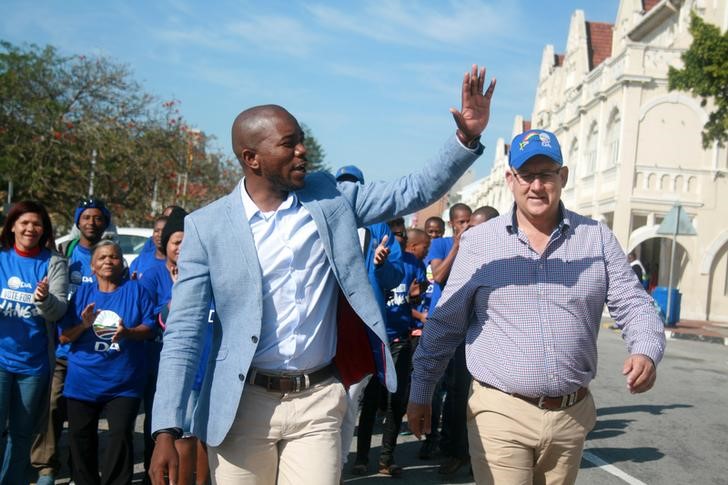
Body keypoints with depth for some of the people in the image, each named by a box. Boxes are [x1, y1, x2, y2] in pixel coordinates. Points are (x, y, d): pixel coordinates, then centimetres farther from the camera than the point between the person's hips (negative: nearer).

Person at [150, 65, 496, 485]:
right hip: (243, 404, -1)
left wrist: (468, 137, -14)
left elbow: (414, 192, 0)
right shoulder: (207, 226, -5)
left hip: (319, 402, 1)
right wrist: (167, 429, -11)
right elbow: (183, 334, -5)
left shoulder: (329, 198, 2)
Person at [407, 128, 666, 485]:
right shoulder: (478, 242, -2)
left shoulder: (598, 238, 2)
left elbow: (633, 306, 4)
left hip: (573, 415, 3)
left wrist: (646, 352, -17)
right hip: (500, 414, -2)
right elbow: (444, 325, 3)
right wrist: (420, 393, 6)